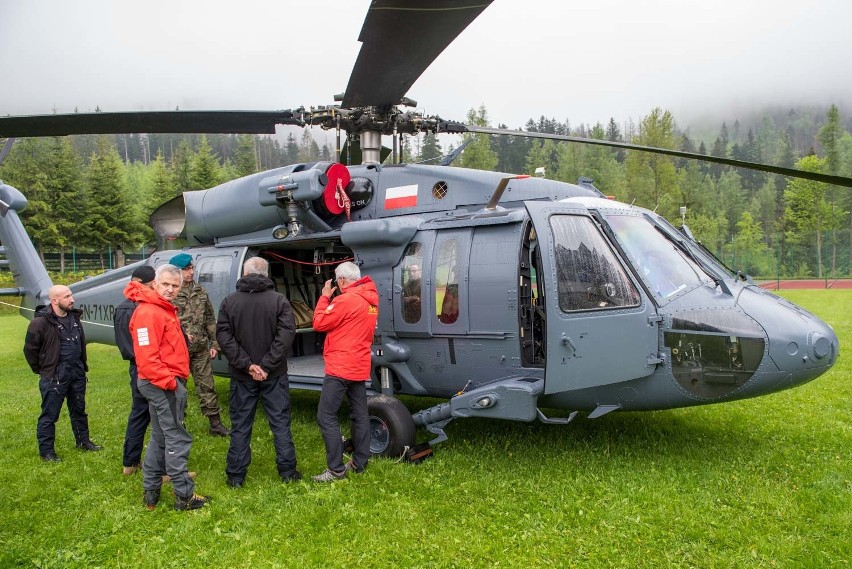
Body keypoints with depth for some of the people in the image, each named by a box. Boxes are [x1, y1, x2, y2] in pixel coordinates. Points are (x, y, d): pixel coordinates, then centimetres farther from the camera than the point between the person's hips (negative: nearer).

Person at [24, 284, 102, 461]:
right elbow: (30, 349, -9)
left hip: (77, 372, 7)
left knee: (79, 410, 19)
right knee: (50, 414, 3)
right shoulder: (41, 322, -17)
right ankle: (46, 451, 14)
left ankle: (83, 441, 33)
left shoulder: (74, 317, 6)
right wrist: (41, 370, -1)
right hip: (54, 376, -7)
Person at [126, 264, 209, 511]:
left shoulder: (165, 309, 15)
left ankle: (151, 491, 26)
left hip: (167, 382, 11)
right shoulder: (148, 312, -18)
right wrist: (169, 381, -21)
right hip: (163, 384, -11)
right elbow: (147, 357, -24)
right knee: (177, 439, -3)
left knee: (160, 437, 17)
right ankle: (184, 495, 5)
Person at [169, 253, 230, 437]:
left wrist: (214, 343, 8)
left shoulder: (200, 292, 9)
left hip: (201, 348, 4)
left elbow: (210, 319, 12)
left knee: (207, 386, 8)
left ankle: (215, 423, 15)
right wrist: (181, 334, -21)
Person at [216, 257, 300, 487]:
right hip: (274, 374, -1)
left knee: (240, 426, 11)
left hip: (242, 376, 1)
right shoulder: (279, 300, -7)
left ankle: (236, 475, 16)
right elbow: (287, 333, -15)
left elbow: (223, 336, -8)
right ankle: (287, 471, 14)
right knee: (280, 422, 9)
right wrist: (267, 365, -14)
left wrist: (247, 365, -11)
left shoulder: (229, 301, -2)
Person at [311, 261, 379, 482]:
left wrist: (325, 297, 1)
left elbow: (319, 323, -10)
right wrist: (331, 299, 12)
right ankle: (360, 463, 20)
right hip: (360, 367, 9)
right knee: (360, 416, 13)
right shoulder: (370, 299, 9)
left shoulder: (346, 299, -17)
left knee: (326, 417, -4)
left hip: (340, 368, -9)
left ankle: (336, 469, -4)